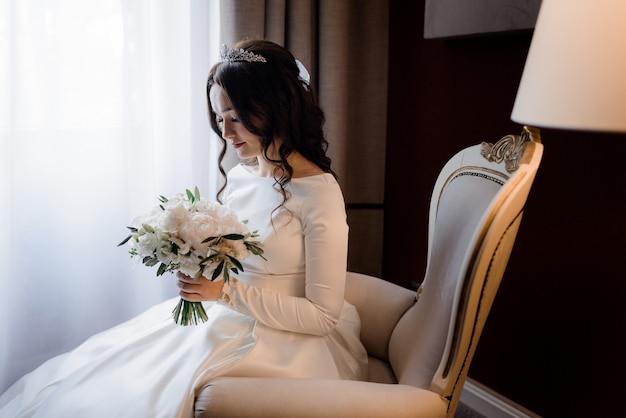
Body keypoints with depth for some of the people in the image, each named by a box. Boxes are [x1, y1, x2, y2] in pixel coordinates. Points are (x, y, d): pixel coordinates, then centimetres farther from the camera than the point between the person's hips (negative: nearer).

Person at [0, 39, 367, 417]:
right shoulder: (237, 176, 6)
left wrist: (226, 291, -20)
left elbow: (323, 315, -15)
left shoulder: (319, 193, -15)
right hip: (222, 317, 7)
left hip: (282, 341, -6)